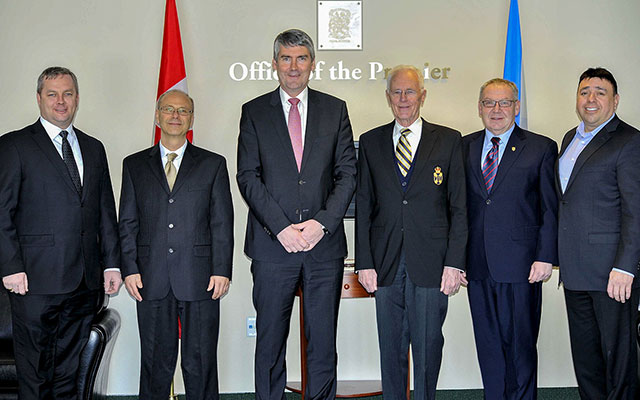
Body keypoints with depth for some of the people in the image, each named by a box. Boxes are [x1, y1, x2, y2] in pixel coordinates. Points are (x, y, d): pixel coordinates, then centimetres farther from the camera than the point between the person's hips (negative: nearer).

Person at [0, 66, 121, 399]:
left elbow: (106, 211, 15)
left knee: (69, 371, 13)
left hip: (86, 282, 4)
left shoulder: (93, 149, 15)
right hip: (35, 281, -4)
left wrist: (111, 263, 9)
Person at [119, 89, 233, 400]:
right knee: (155, 361, 9)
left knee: (200, 363, 5)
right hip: (151, 281, 1)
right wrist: (129, 269, -1)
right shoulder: (134, 165, 12)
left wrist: (222, 270, -5)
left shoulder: (213, 164, 8)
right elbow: (127, 223, 9)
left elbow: (222, 222, 3)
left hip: (200, 280, -1)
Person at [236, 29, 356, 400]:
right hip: (272, 244, -1)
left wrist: (323, 222, -8)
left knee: (324, 341, 7)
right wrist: (281, 228, -11)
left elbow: (347, 173, 5)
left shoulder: (335, 110, 10)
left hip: (325, 243, 1)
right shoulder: (254, 112, 7)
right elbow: (248, 177, -1)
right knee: (270, 339, 7)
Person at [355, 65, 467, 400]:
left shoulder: (448, 140, 4)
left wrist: (454, 262, -6)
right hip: (386, 262, 2)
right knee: (391, 346, 9)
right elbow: (363, 207, 7)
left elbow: (459, 207, 2)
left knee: (428, 345, 5)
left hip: (431, 264, -1)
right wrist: (364, 262, 0)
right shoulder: (371, 142, 9)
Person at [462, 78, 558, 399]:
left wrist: (545, 257, -8)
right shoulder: (464, 147, 11)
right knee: (488, 344, 12)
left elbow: (551, 208, 0)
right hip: (477, 265, 3)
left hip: (520, 265, -3)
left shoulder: (541, 148, 2)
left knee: (520, 345, 5)